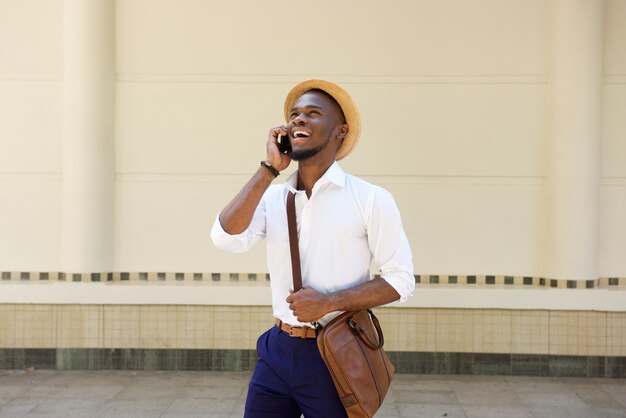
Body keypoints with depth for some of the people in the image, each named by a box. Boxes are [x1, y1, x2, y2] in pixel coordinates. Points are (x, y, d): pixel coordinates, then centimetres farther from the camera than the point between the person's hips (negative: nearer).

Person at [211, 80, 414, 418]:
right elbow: (226, 238, -12)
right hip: (277, 352, 3)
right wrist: (269, 169, -11)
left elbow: (400, 279, -6)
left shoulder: (370, 199, -6)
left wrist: (329, 303, -16)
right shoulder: (271, 196, 4)